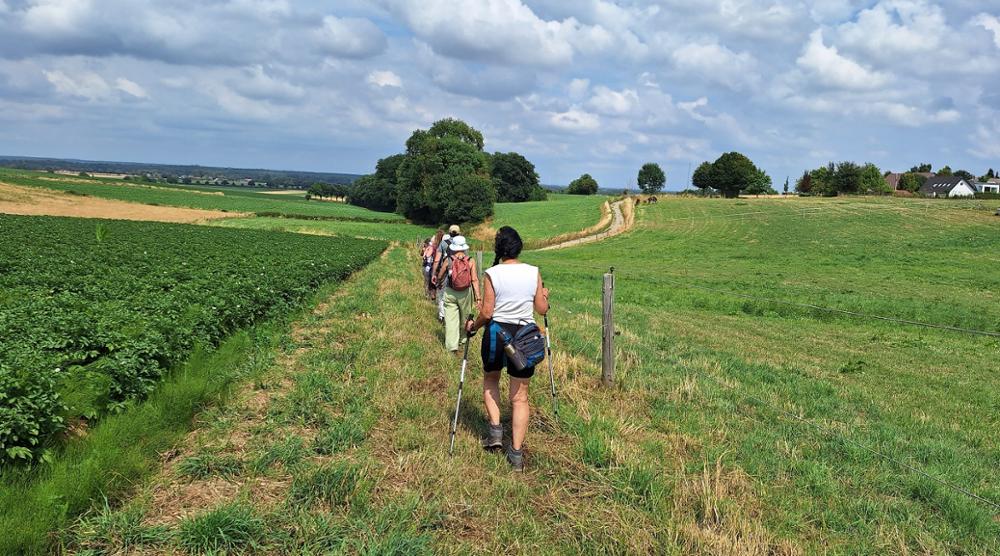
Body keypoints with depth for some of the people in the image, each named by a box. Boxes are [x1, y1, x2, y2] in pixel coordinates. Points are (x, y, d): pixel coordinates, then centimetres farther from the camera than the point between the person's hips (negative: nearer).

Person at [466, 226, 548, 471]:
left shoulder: (492, 274, -10)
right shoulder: (534, 272, -3)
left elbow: (487, 312, -10)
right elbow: (541, 309, 3)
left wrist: (473, 326, 9)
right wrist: (545, 296, 24)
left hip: (496, 332, -1)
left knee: (490, 379, 28)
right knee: (520, 396, 8)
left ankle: (495, 429, 16)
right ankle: (516, 455, 9)